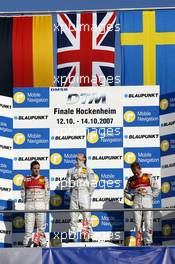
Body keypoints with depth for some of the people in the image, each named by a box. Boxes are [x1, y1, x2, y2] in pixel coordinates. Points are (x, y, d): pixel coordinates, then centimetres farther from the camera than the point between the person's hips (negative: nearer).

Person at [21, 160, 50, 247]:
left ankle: (43, 244, 4)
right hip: (29, 205, 1)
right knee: (28, 227, -2)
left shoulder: (44, 179, 5)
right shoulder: (26, 180, 7)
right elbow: (23, 193, 12)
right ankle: (27, 245, 0)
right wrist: (26, 203, 6)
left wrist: (45, 206, 0)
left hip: (41, 205, -1)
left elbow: (47, 194, 5)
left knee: (41, 227, 0)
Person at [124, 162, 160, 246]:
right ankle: (138, 243, 5)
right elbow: (126, 192, 22)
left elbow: (156, 189, 9)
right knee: (137, 224, 0)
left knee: (148, 223, -6)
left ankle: (148, 243, -1)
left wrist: (151, 197, 0)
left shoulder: (148, 177, 8)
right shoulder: (131, 180, 13)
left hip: (147, 202, -2)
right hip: (137, 203, 2)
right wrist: (131, 198, 8)